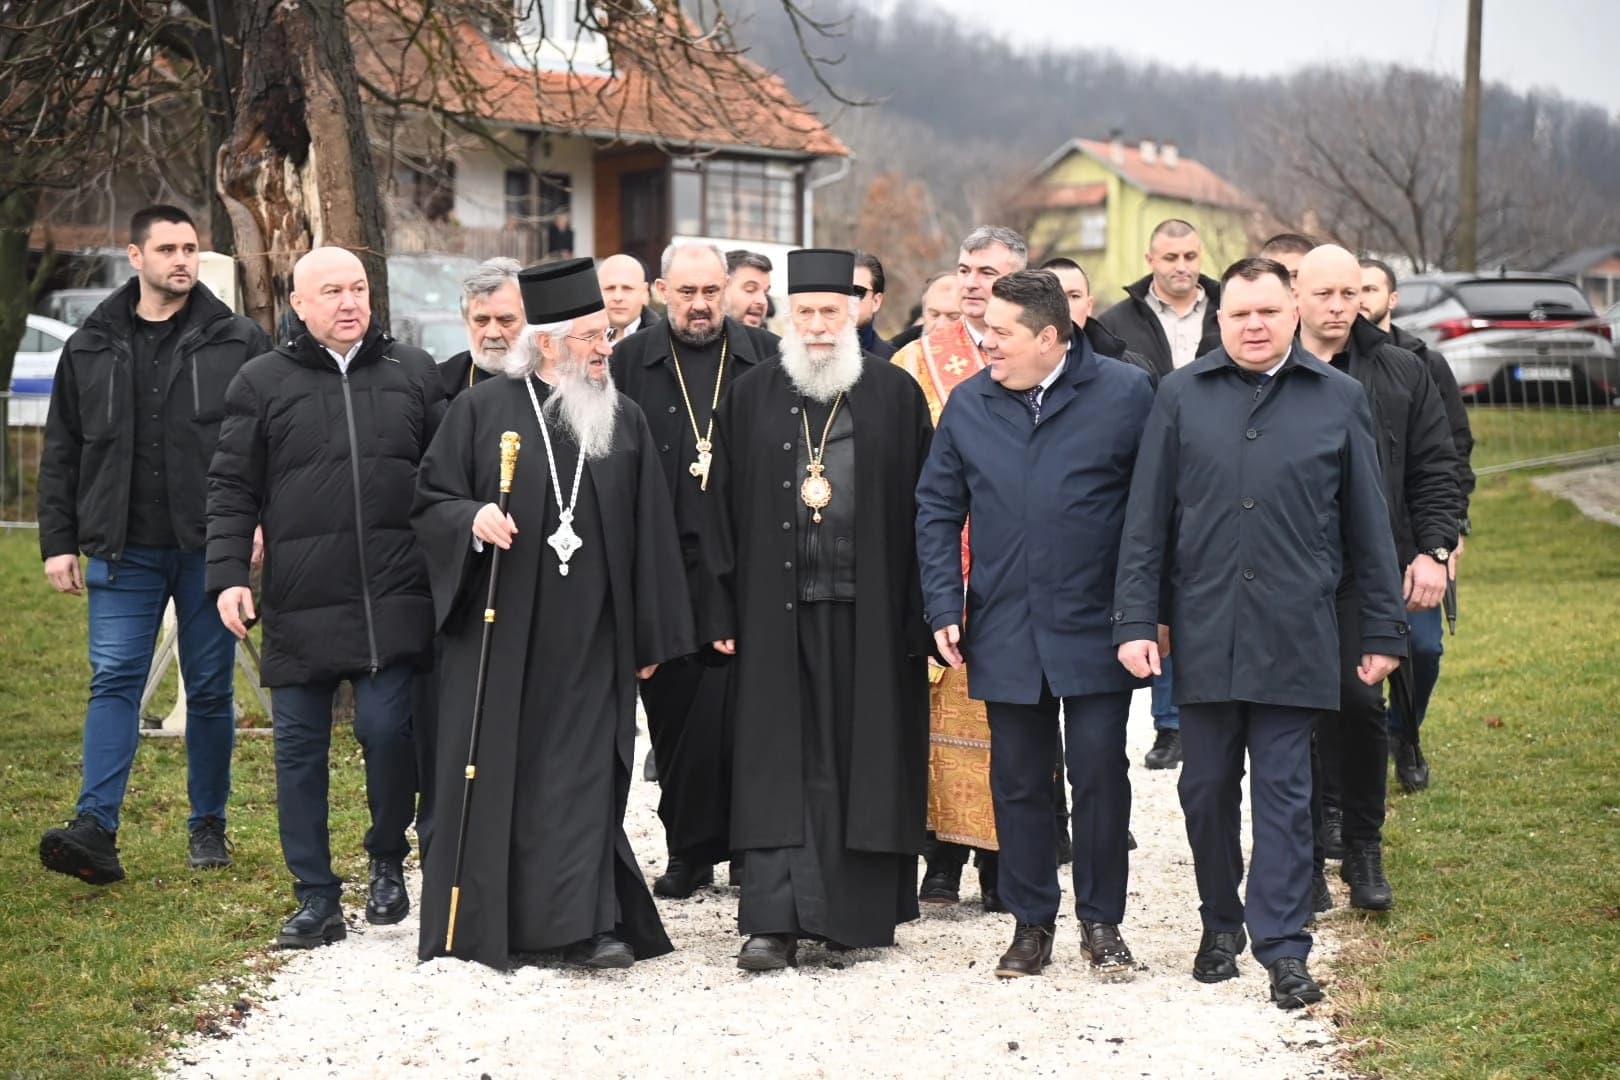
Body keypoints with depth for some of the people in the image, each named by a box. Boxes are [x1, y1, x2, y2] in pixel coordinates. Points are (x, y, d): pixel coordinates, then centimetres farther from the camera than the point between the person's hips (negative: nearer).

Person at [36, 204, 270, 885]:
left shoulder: (238, 343, 3)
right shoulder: (90, 349, 9)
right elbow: (61, 456, 12)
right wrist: (58, 542, 5)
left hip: (210, 549, -1)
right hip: (123, 550, 1)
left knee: (210, 689, 6)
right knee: (113, 681, -7)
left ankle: (208, 825, 17)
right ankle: (95, 829, -13)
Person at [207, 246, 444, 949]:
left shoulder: (413, 372, 10)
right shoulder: (262, 382, 6)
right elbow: (231, 490, 6)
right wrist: (228, 576, -3)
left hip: (394, 600, 0)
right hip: (300, 604, 0)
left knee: (387, 730, -8)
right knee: (299, 748, 4)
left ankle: (388, 864, 17)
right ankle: (316, 898, 14)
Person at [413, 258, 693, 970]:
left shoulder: (625, 421, 8)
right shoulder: (484, 410, 1)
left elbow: (649, 533, 9)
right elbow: (429, 502, 3)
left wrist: (649, 640, 7)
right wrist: (472, 518, -19)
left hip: (589, 639, 2)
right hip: (501, 633, -2)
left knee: (582, 774, 0)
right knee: (496, 771, 3)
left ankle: (584, 923, 4)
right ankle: (479, 925, 14)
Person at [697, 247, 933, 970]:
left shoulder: (896, 396, 4)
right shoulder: (751, 398, 7)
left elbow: (921, 508, 3)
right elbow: (723, 510, 7)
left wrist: (921, 612, -3)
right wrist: (722, 612, 1)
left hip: (870, 612, 0)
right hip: (778, 611, 1)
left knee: (865, 761, 5)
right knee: (777, 762, -1)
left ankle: (856, 910, 17)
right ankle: (774, 920, -1)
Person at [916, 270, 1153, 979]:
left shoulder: (1125, 394, -6)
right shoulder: (969, 403, 4)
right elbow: (937, 509, 9)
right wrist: (943, 609, 1)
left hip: (1094, 628, -3)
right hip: (1004, 630, 3)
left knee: (1100, 774, 2)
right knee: (1017, 780, 9)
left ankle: (1101, 920, 17)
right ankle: (1031, 921, 21)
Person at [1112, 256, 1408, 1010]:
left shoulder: (1339, 400, 4)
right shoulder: (1180, 396, 4)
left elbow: (1367, 524, 6)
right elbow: (1146, 519, 5)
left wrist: (1384, 630, 5)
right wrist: (1135, 621, -1)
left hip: (1294, 636, -1)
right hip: (1201, 632, 1)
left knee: (1283, 793, 1)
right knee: (1207, 789, 11)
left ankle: (1283, 948, 5)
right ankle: (1220, 925, 27)